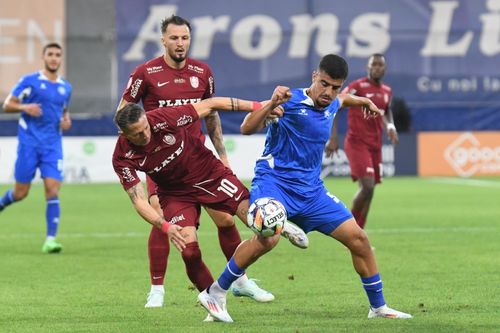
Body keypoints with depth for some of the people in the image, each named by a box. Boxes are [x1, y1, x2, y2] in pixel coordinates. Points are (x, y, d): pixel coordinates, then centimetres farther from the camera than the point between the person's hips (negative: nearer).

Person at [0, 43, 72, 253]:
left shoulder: (65, 87, 12)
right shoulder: (30, 81, -1)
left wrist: (66, 120, 6)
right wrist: (25, 107, -20)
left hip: (53, 145, 3)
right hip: (29, 143, -3)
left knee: (53, 190, -12)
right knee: (21, 193, 1)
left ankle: (50, 240, -13)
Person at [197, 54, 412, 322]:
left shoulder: (331, 104, 9)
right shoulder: (290, 101, -12)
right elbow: (247, 129, -22)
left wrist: (364, 101, 51)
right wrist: (272, 104, -36)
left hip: (311, 190, 7)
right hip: (274, 181, -7)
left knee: (358, 238, 3)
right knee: (268, 237, -34)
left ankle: (378, 307, 20)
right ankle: (214, 294, -19)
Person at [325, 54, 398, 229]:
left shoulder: (387, 91, 10)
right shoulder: (358, 86, -11)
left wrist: (390, 125, 7)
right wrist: (333, 138, -14)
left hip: (375, 145, 7)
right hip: (357, 143, -7)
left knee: (369, 190, 6)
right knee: (367, 186, -19)